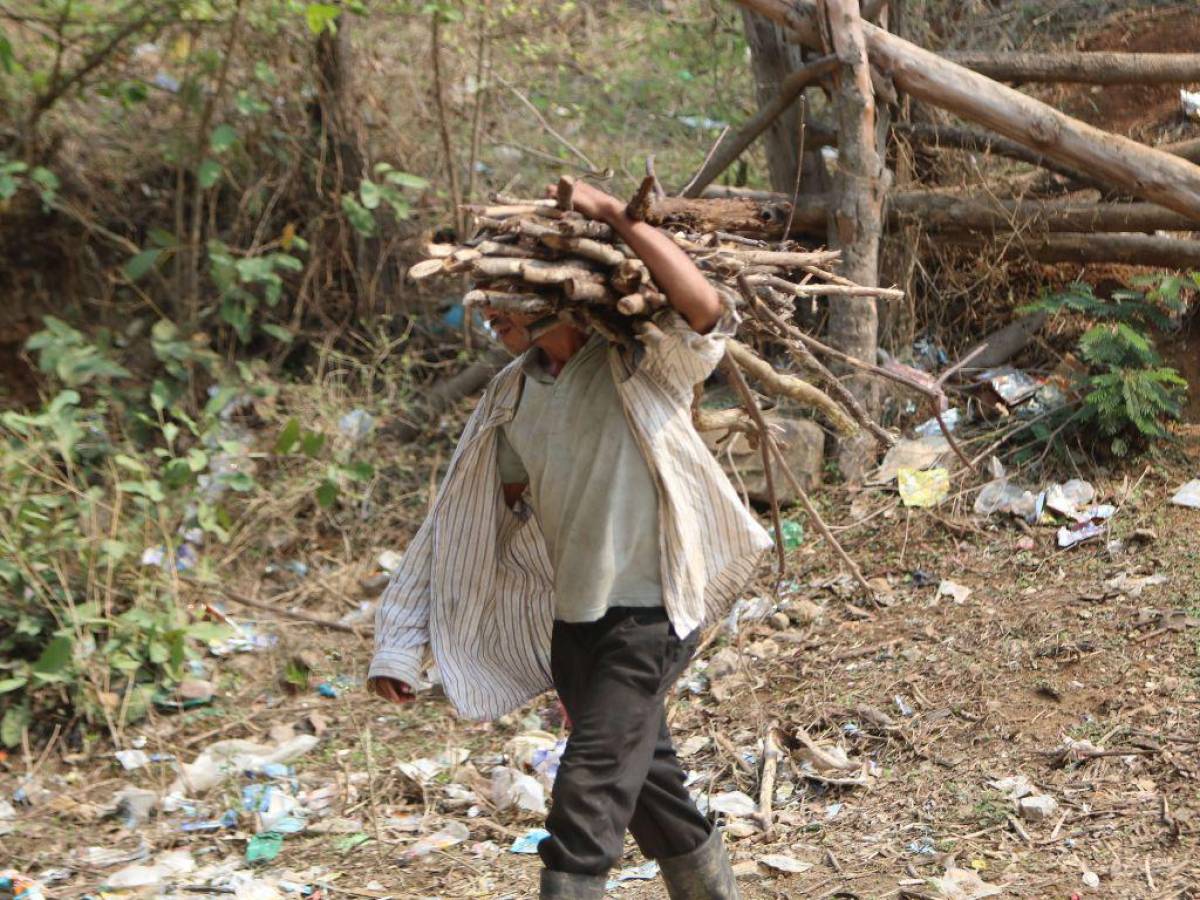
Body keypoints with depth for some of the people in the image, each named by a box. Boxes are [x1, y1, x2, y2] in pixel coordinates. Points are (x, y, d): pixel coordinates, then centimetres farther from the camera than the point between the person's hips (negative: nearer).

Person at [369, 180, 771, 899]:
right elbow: (460, 521, 8)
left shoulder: (641, 365, -11)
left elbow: (705, 307, -33)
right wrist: (401, 644, 5)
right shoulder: (512, 394, 7)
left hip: (648, 614, -7)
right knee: (648, 785, 17)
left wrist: (614, 213, -30)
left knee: (590, 792, -14)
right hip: (572, 618, 7)